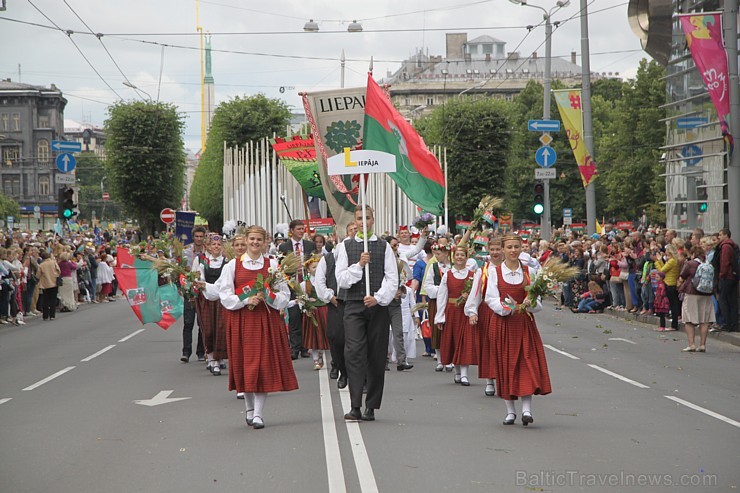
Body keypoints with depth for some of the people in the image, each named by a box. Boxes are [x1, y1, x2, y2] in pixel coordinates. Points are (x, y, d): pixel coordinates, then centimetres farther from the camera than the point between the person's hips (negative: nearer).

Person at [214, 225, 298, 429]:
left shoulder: (272, 265, 6)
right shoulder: (232, 265, 5)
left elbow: (284, 294, 5)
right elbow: (225, 295, 0)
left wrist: (268, 297, -14)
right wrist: (245, 301, -14)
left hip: (267, 320, 0)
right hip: (241, 320, 0)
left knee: (264, 364, -7)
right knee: (244, 364, 4)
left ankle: (258, 413, -6)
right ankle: (250, 409, 20)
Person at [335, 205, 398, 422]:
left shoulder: (384, 247, 7)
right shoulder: (345, 247, 8)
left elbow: (392, 280, 1)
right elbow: (341, 279, 2)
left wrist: (378, 298, -14)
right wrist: (359, 265, -12)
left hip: (378, 306, 1)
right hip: (353, 306, 0)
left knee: (376, 357, 2)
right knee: (354, 353, -14)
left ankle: (371, 407, 10)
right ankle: (355, 406, -17)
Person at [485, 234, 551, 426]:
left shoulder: (529, 272, 7)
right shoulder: (495, 272, 3)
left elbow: (538, 302, 5)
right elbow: (491, 299, -4)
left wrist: (530, 303, -17)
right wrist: (506, 307, -22)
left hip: (525, 323, 1)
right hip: (503, 324, -1)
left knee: (528, 362, -10)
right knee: (506, 364, 2)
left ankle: (526, 408, -14)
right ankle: (510, 410, 11)